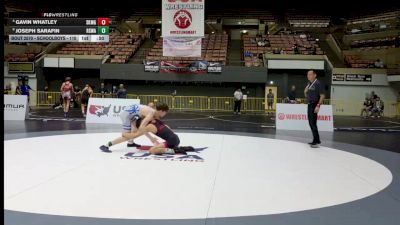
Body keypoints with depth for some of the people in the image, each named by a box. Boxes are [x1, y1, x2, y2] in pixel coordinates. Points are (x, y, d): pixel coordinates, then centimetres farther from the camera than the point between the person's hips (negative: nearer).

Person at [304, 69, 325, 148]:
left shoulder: (317, 83, -12)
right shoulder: (309, 83, 13)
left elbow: (322, 95, -16)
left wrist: (318, 106, -22)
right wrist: (305, 92, 0)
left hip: (314, 105, -9)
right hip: (309, 104, 9)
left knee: (313, 123, -9)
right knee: (311, 123, 14)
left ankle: (316, 142, -3)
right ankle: (317, 140, 24)